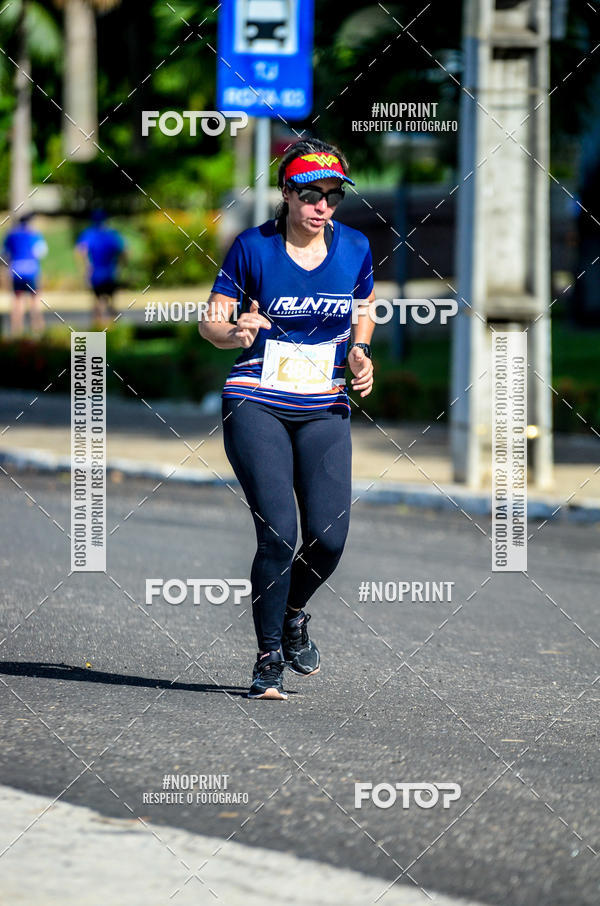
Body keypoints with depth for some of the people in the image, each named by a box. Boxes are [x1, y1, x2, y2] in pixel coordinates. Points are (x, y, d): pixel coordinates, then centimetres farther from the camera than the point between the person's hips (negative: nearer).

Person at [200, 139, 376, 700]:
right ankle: (269, 657, 1)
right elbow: (210, 322, -3)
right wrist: (234, 332, -25)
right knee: (278, 532, -15)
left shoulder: (354, 249, 2)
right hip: (256, 406, -3)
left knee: (329, 537, -9)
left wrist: (359, 353, 2)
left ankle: (294, 612, 24)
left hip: (324, 410, 3)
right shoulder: (253, 247, -7)